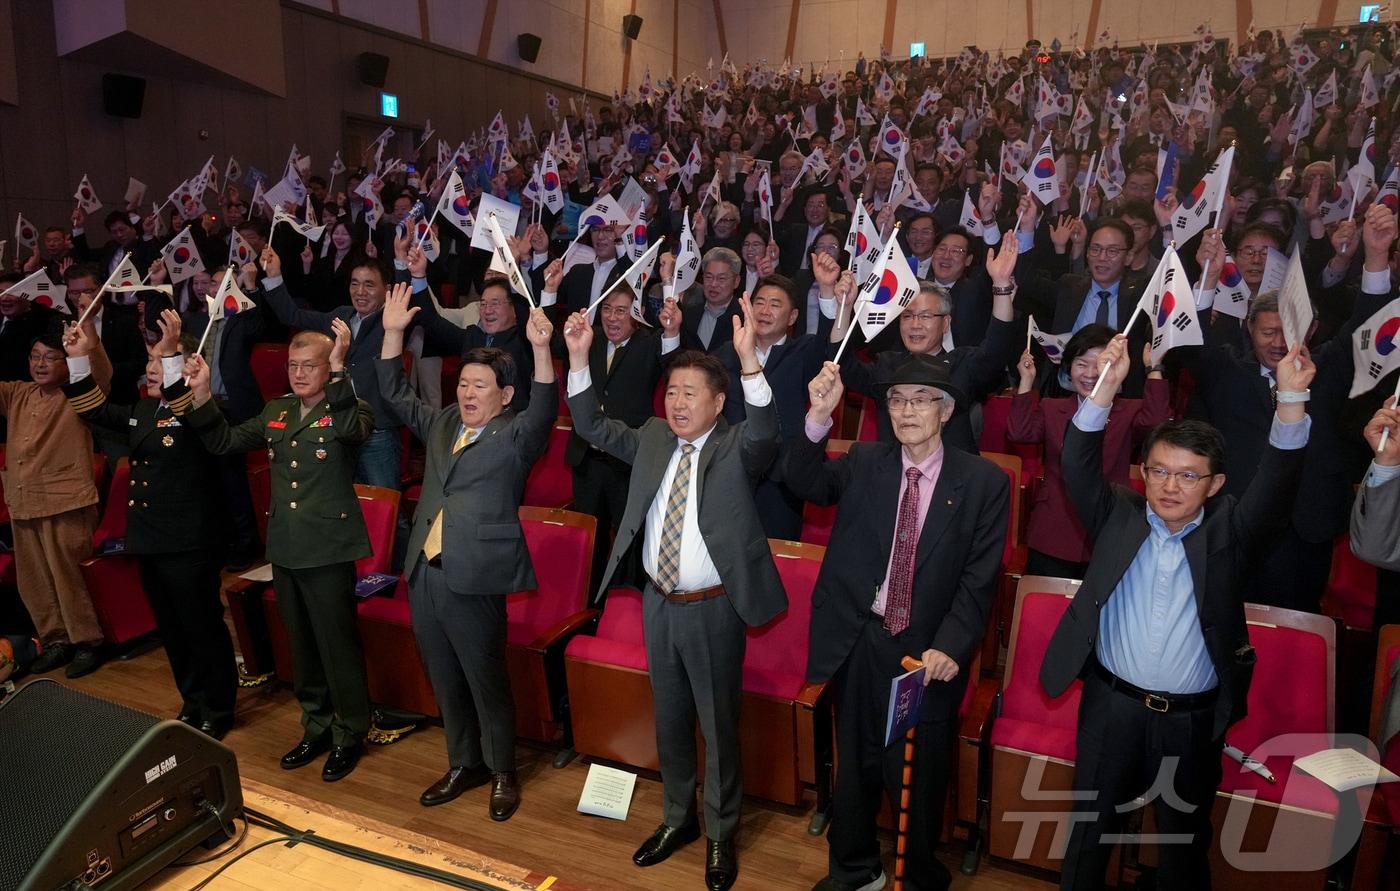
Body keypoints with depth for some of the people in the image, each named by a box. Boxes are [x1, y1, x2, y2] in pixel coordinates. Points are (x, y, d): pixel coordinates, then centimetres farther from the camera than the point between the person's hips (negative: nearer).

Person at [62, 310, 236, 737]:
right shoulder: (142, 410, 13)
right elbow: (96, 409, 20)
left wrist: (171, 351, -41)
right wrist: (80, 359, 9)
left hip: (187, 542, -9)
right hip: (148, 539, 9)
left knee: (203, 628, 2)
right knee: (171, 630, 18)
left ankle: (217, 712, 17)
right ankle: (192, 703, 32)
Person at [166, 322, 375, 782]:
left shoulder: (347, 408, -9)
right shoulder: (276, 411, 10)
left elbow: (353, 429, -32)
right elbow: (224, 441, 11)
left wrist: (339, 370, -41)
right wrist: (200, 395, -2)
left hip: (328, 550, -7)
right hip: (285, 549, 7)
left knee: (338, 646, 3)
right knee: (302, 646, 18)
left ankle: (349, 735, 20)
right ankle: (317, 727, 34)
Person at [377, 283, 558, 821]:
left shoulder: (515, 436, -6)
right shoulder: (441, 425, 13)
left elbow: (544, 410, -24)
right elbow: (395, 394, 18)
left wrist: (541, 349, -38)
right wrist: (393, 333, 6)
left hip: (472, 580, -6)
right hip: (425, 574, 6)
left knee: (487, 681, 6)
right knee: (445, 680, 17)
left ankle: (502, 772, 25)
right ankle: (463, 764, 35)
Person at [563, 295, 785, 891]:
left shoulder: (735, 449, -10)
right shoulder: (652, 440, 5)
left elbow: (764, 432, -31)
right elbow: (593, 428, 3)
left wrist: (749, 359, -46)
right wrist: (578, 357, -9)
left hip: (713, 609, -5)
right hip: (659, 602, 5)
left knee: (718, 724, 11)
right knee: (669, 719, 20)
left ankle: (721, 836, 32)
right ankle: (677, 818, 42)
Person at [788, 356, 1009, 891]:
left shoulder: (983, 482, -7)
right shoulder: (863, 463, 0)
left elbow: (979, 577, -9)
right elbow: (804, 481, -14)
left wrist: (949, 646, -20)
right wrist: (818, 416, -29)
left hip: (927, 650, -2)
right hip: (858, 642, 3)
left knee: (918, 778, 14)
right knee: (855, 766, 21)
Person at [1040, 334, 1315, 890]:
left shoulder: (1228, 531, -3)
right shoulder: (1118, 518, -4)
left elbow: (1277, 480, -17)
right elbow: (1078, 466, -16)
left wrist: (1292, 398, -32)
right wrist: (1106, 386, -29)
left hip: (1195, 719, 0)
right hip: (1111, 706, 0)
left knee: (1186, 841, 18)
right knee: (1089, 829, 15)